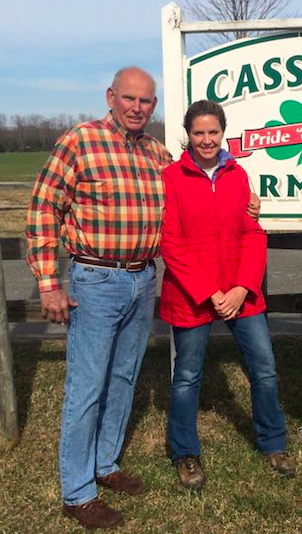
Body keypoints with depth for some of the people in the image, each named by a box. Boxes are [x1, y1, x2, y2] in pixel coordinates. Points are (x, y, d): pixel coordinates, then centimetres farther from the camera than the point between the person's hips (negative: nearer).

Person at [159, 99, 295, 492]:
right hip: (191, 295, -3)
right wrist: (209, 294, -14)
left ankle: (273, 444, 34)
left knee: (265, 370, 10)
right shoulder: (171, 177, -7)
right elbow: (171, 245, -11)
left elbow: (253, 234, 4)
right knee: (188, 377, 9)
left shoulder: (237, 174, 5)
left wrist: (243, 288, -8)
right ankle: (185, 455, 31)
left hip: (240, 293, 4)